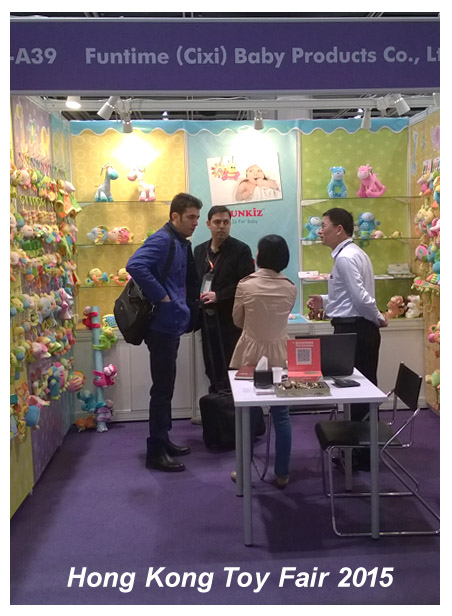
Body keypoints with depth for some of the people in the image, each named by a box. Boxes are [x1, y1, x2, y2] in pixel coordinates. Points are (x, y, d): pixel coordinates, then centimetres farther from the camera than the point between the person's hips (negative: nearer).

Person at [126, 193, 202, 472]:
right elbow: (135, 265, -31)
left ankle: (162, 440, 30)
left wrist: (186, 309, 11)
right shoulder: (163, 240, -15)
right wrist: (162, 297, -25)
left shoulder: (181, 243, 14)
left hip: (172, 325, 10)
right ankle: (156, 452, 7)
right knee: (163, 389, -3)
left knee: (166, 388, 17)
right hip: (162, 325, -10)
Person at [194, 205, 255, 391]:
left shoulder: (241, 250, -4)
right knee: (212, 370, 11)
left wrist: (218, 296, -15)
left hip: (230, 320, -5)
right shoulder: (200, 250, 14)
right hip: (208, 318, 5)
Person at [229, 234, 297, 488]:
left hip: (251, 355, -1)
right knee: (281, 414, 9)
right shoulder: (290, 288, -4)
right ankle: (282, 474, 17)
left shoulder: (245, 285, -10)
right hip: (279, 355, 2)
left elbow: (238, 321, 2)